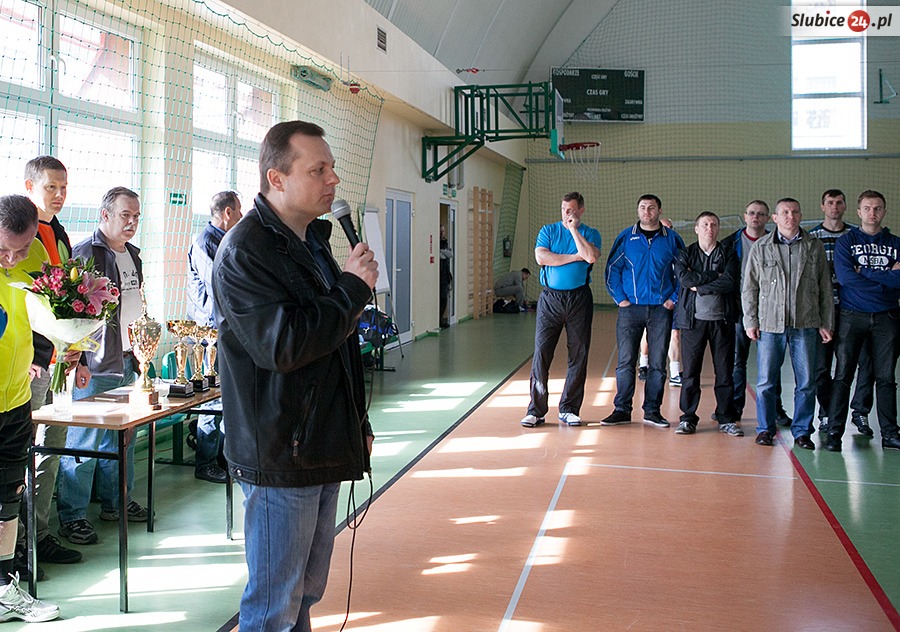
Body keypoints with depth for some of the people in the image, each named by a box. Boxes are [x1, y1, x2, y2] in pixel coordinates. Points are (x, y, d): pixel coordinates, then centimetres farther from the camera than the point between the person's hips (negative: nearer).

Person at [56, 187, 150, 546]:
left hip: (126, 360, 8)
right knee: (85, 440, -2)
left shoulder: (132, 254, 15)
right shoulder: (86, 253, -12)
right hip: (94, 366, -8)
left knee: (122, 436, 14)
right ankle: (72, 515, 8)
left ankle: (116, 502, 27)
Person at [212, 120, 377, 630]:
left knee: (308, 589, 18)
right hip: (280, 456, -9)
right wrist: (353, 289, -17)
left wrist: (359, 423, 21)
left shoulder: (314, 240, 14)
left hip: (323, 448, 9)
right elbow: (282, 345, -28)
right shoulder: (244, 252, -16)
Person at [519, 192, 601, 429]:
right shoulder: (548, 230, 9)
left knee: (578, 355, 3)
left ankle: (568, 409, 13)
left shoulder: (590, 234, 7)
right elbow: (541, 257, -9)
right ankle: (536, 410, 1)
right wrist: (574, 257, -8)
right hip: (550, 298, 0)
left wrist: (574, 229, -9)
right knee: (541, 353, -5)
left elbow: (591, 257, -14)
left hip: (579, 298, 1)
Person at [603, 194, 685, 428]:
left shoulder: (671, 239, 5)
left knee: (658, 363, 3)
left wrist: (674, 298, 0)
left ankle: (652, 411, 12)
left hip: (661, 309, 1)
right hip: (630, 308, 0)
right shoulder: (625, 238, 4)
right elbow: (612, 268, 7)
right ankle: (622, 410, 6)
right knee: (625, 361, -1)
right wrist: (619, 298, -2)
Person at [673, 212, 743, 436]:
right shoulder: (685, 254, 9)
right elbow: (684, 278, -10)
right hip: (693, 319, 0)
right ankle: (688, 418, 8)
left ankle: (726, 419, 12)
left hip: (722, 319, 1)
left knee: (725, 371, 3)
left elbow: (730, 282, -9)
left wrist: (699, 285, -9)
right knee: (690, 371, 0)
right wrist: (715, 276, -10)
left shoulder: (729, 255, 9)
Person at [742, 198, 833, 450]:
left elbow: (825, 288, 10)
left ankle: (802, 431, 15)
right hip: (770, 325, -1)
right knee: (766, 381, 3)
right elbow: (749, 287, 7)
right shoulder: (761, 247, 5)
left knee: (806, 382, 3)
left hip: (805, 325, 1)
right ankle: (765, 428, 16)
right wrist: (750, 321, 2)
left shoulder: (814, 247, 7)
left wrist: (826, 323, 7)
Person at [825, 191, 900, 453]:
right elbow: (845, 277, -13)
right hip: (853, 316, -2)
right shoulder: (846, 241, 3)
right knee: (843, 375, -4)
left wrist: (865, 274, -10)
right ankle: (834, 431, -1)